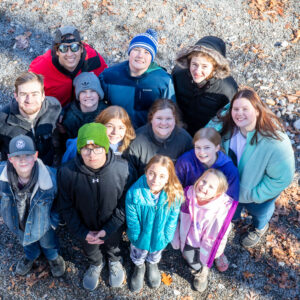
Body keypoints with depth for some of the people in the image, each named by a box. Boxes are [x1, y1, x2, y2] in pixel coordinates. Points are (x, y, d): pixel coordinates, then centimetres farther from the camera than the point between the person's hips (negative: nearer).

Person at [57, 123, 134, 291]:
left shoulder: (123, 169, -30)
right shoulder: (67, 173, -29)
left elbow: (125, 204, -17)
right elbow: (66, 208, -15)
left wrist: (108, 229, -21)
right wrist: (83, 232, -17)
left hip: (113, 228, 0)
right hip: (86, 229, 0)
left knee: (112, 246, 33)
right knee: (90, 250, 32)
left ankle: (115, 262, 68)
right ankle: (96, 264, 67)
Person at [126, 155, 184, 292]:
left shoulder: (175, 194, -31)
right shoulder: (134, 193, -34)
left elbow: (172, 219, -14)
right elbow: (132, 220, -19)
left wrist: (165, 237, -10)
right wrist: (136, 238, -11)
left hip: (159, 238, 1)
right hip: (141, 237, -1)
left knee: (155, 255, 35)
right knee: (138, 255, 32)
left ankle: (152, 265, 69)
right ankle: (139, 267, 66)